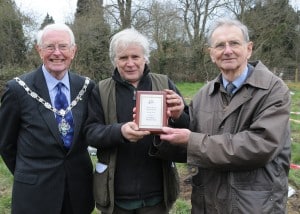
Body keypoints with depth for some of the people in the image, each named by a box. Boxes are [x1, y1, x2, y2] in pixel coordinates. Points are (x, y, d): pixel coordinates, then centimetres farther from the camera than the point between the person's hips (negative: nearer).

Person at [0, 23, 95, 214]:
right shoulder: (18, 89, -10)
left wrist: (77, 166, 6)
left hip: (80, 186, 3)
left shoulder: (87, 87, -3)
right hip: (34, 191, -3)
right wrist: (27, 174, 7)